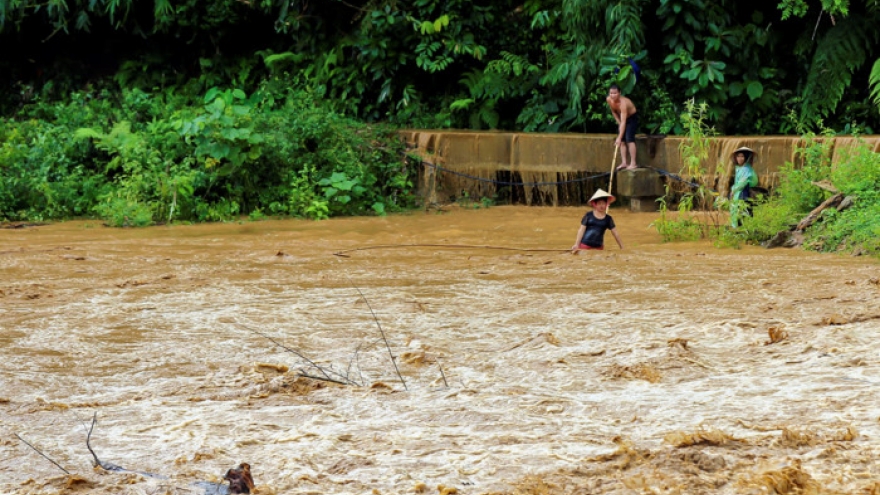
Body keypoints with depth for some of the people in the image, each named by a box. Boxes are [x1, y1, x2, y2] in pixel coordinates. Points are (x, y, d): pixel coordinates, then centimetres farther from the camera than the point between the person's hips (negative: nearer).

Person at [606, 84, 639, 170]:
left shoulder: (623, 102, -39)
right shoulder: (608, 100, -17)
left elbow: (623, 122, -41)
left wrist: (619, 138, -44)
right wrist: (619, 122, -2)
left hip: (632, 117, -7)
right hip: (622, 118, 7)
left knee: (629, 138, -19)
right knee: (622, 140, 0)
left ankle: (633, 163, -19)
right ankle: (624, 162, 2)